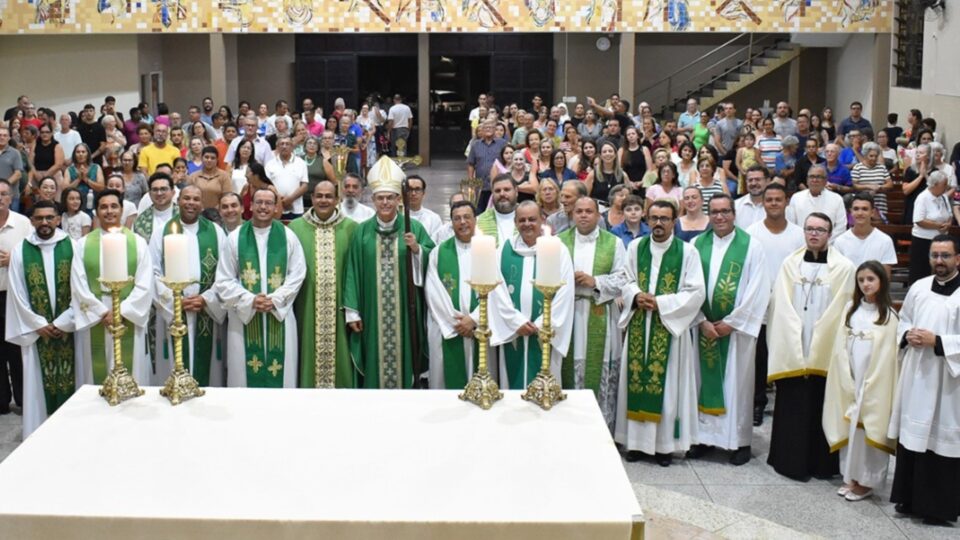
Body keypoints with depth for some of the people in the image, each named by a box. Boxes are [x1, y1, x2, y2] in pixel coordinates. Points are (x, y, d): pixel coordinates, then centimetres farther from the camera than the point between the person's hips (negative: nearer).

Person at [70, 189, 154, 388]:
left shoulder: (138, 243, 4)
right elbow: (78, 285, -1)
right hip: (95, 321, 1)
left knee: (131, 379, 2)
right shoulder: (82, 245, 6)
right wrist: (103, 313, -10)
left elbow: (145, 286, -3)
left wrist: (120, 311, -12)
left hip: (129, 321, -1)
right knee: (96, 377, 5)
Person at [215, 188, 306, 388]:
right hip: (244, 315, 0)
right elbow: (224, 280, 0)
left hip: (280, 315, 0)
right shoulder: (235, 238, 2)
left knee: (280, 371, 2)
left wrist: (275, 299, -11)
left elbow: (297, 274, 2)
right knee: (244, 370, 1)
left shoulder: (288, 236, 4)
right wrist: (250, 300, -13)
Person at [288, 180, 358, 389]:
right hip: (307, 309, 0)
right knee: (309, 357, 5)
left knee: (339, 355, 5)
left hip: (339, 310, 0)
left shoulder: (350, 229, 3)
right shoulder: (296, 228, 4)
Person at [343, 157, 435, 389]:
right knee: (375, 362, 6)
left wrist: (417, 249, -18)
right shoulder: (362, 231, 4)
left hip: (404, 310, -1)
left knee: (402, 355, 4)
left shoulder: (414, 228, 2)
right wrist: (352, 311, -2)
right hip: (372, 312, 1)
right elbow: (353, 272, 2)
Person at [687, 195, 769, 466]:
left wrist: (731, 322, -11)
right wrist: (702, 321, -7)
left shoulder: (751, 246, -4)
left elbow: (757, 290, -8)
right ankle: (705, 436, 15)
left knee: (737, 382, 3)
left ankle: (740, 441, 12)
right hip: (704, 326, 3)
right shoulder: (697, 245, 4)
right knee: (706, 380, 7)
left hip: (737, 327, -3)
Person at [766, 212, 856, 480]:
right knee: (792, 407, 6)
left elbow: (842, 312, -5)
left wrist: (817, 346, -8)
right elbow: (782, 308, 3)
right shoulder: (790, 263, 4)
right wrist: (794, 345, -6)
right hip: (791, 353, 2)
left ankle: (821, 464, 17)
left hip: (826, 353, -2)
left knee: (821, 408, 5)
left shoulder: (844, 268, -3)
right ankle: (790, 460, 17)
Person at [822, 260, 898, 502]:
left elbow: (886, 355, -8)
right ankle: (851, 476, 18)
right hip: (848, 380, 4)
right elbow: (841, 346, 4)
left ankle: (866, 481, 10)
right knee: (849, 426, 9)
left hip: (874, 382, -4)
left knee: (867, 428, 0)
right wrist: (847, 381, -3)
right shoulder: (850, 308, 6)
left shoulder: (889, 315, -6)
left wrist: (868, 386, -11)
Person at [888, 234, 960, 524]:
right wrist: (907, 336, -2)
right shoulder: (918, 288, 7)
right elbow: (902, 321, 18)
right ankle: (910, 498, 25)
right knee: (911, 435, 12)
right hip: (914, 375, 5)